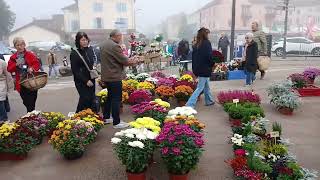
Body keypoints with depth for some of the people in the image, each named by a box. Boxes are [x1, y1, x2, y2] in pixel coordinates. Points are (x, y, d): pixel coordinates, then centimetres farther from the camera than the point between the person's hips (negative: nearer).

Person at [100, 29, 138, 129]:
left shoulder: (104, 44, 12)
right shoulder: (114, 46, -19)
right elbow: (124, 60, -18)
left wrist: (128, 60, 13)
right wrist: (133, 62, 0)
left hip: (106, 76, 10)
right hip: (114, 77, -10)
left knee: (110, 97, 21)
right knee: (116, 99, -3)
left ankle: (106, 117, 31)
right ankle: (116, 122, 3)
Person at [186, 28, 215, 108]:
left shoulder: (196, 45, 8)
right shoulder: (207, 43, -13)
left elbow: (193, 56, 11)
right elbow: (209, 56, -19)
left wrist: (194, 69, 16)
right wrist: (212, 64, 0)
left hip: (198, 68, 8)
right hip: (205, 69, -8)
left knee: (206, 86, 23)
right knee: (200, 88, -4)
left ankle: (209, 101, 38)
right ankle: (190, 105, -10)